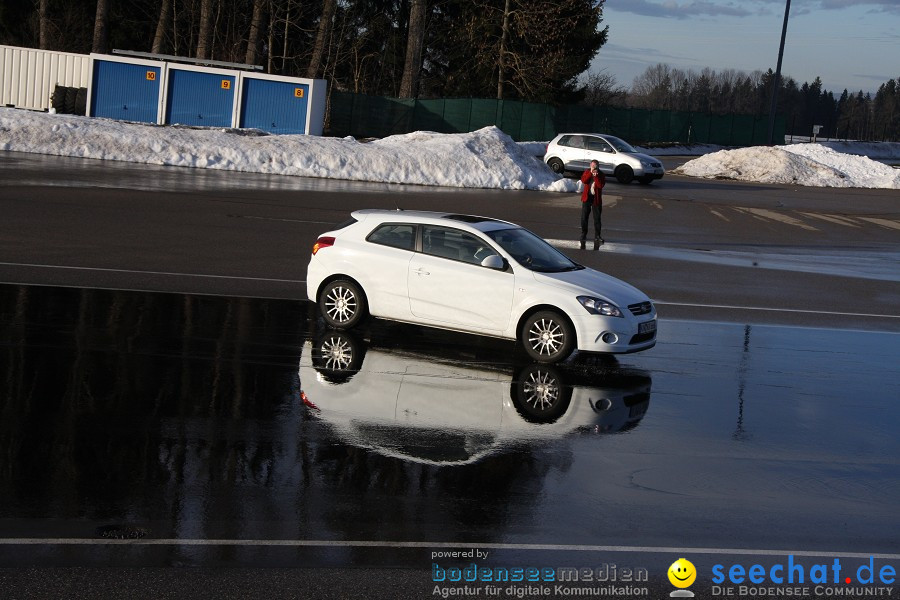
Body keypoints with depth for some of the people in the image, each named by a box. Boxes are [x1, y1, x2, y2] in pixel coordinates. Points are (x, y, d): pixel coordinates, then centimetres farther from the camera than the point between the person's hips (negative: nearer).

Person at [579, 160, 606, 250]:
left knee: (597, 218, 1)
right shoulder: (587, 172, 3)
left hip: (596, 198, -2)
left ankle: (597, 236, 7)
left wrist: (596, 176, -22)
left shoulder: (601, 175, -3)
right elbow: (583, 180, -13)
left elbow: (601, 185, -17)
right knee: (584, 217, 3)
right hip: (587, 197, 2)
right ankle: (583, 234, 15)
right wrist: (590, 173, -19)